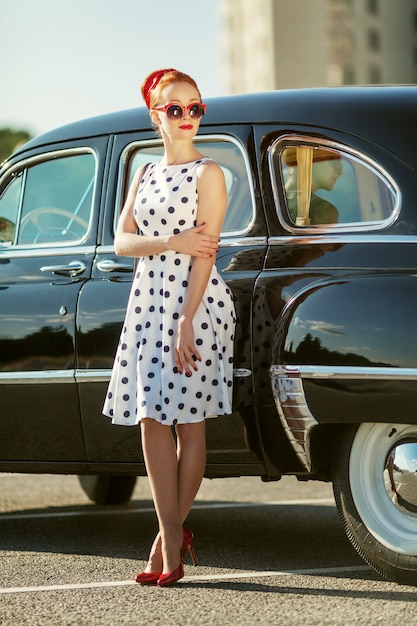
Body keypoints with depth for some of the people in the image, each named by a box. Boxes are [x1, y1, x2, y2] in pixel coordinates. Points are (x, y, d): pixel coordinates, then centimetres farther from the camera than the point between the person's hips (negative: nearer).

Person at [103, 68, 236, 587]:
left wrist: (186, 323, -18)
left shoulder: (208, 174, -4)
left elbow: (205, 255, -11)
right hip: (147, 301, 6)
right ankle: (172, 537, 5)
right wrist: (172, 241, -14)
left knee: (188, 419, -2)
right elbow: (122, 241, 4)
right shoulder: (144, 176, 15)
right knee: (151, 419, 0)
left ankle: (172, 533, 6)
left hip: (196, 302, -6)